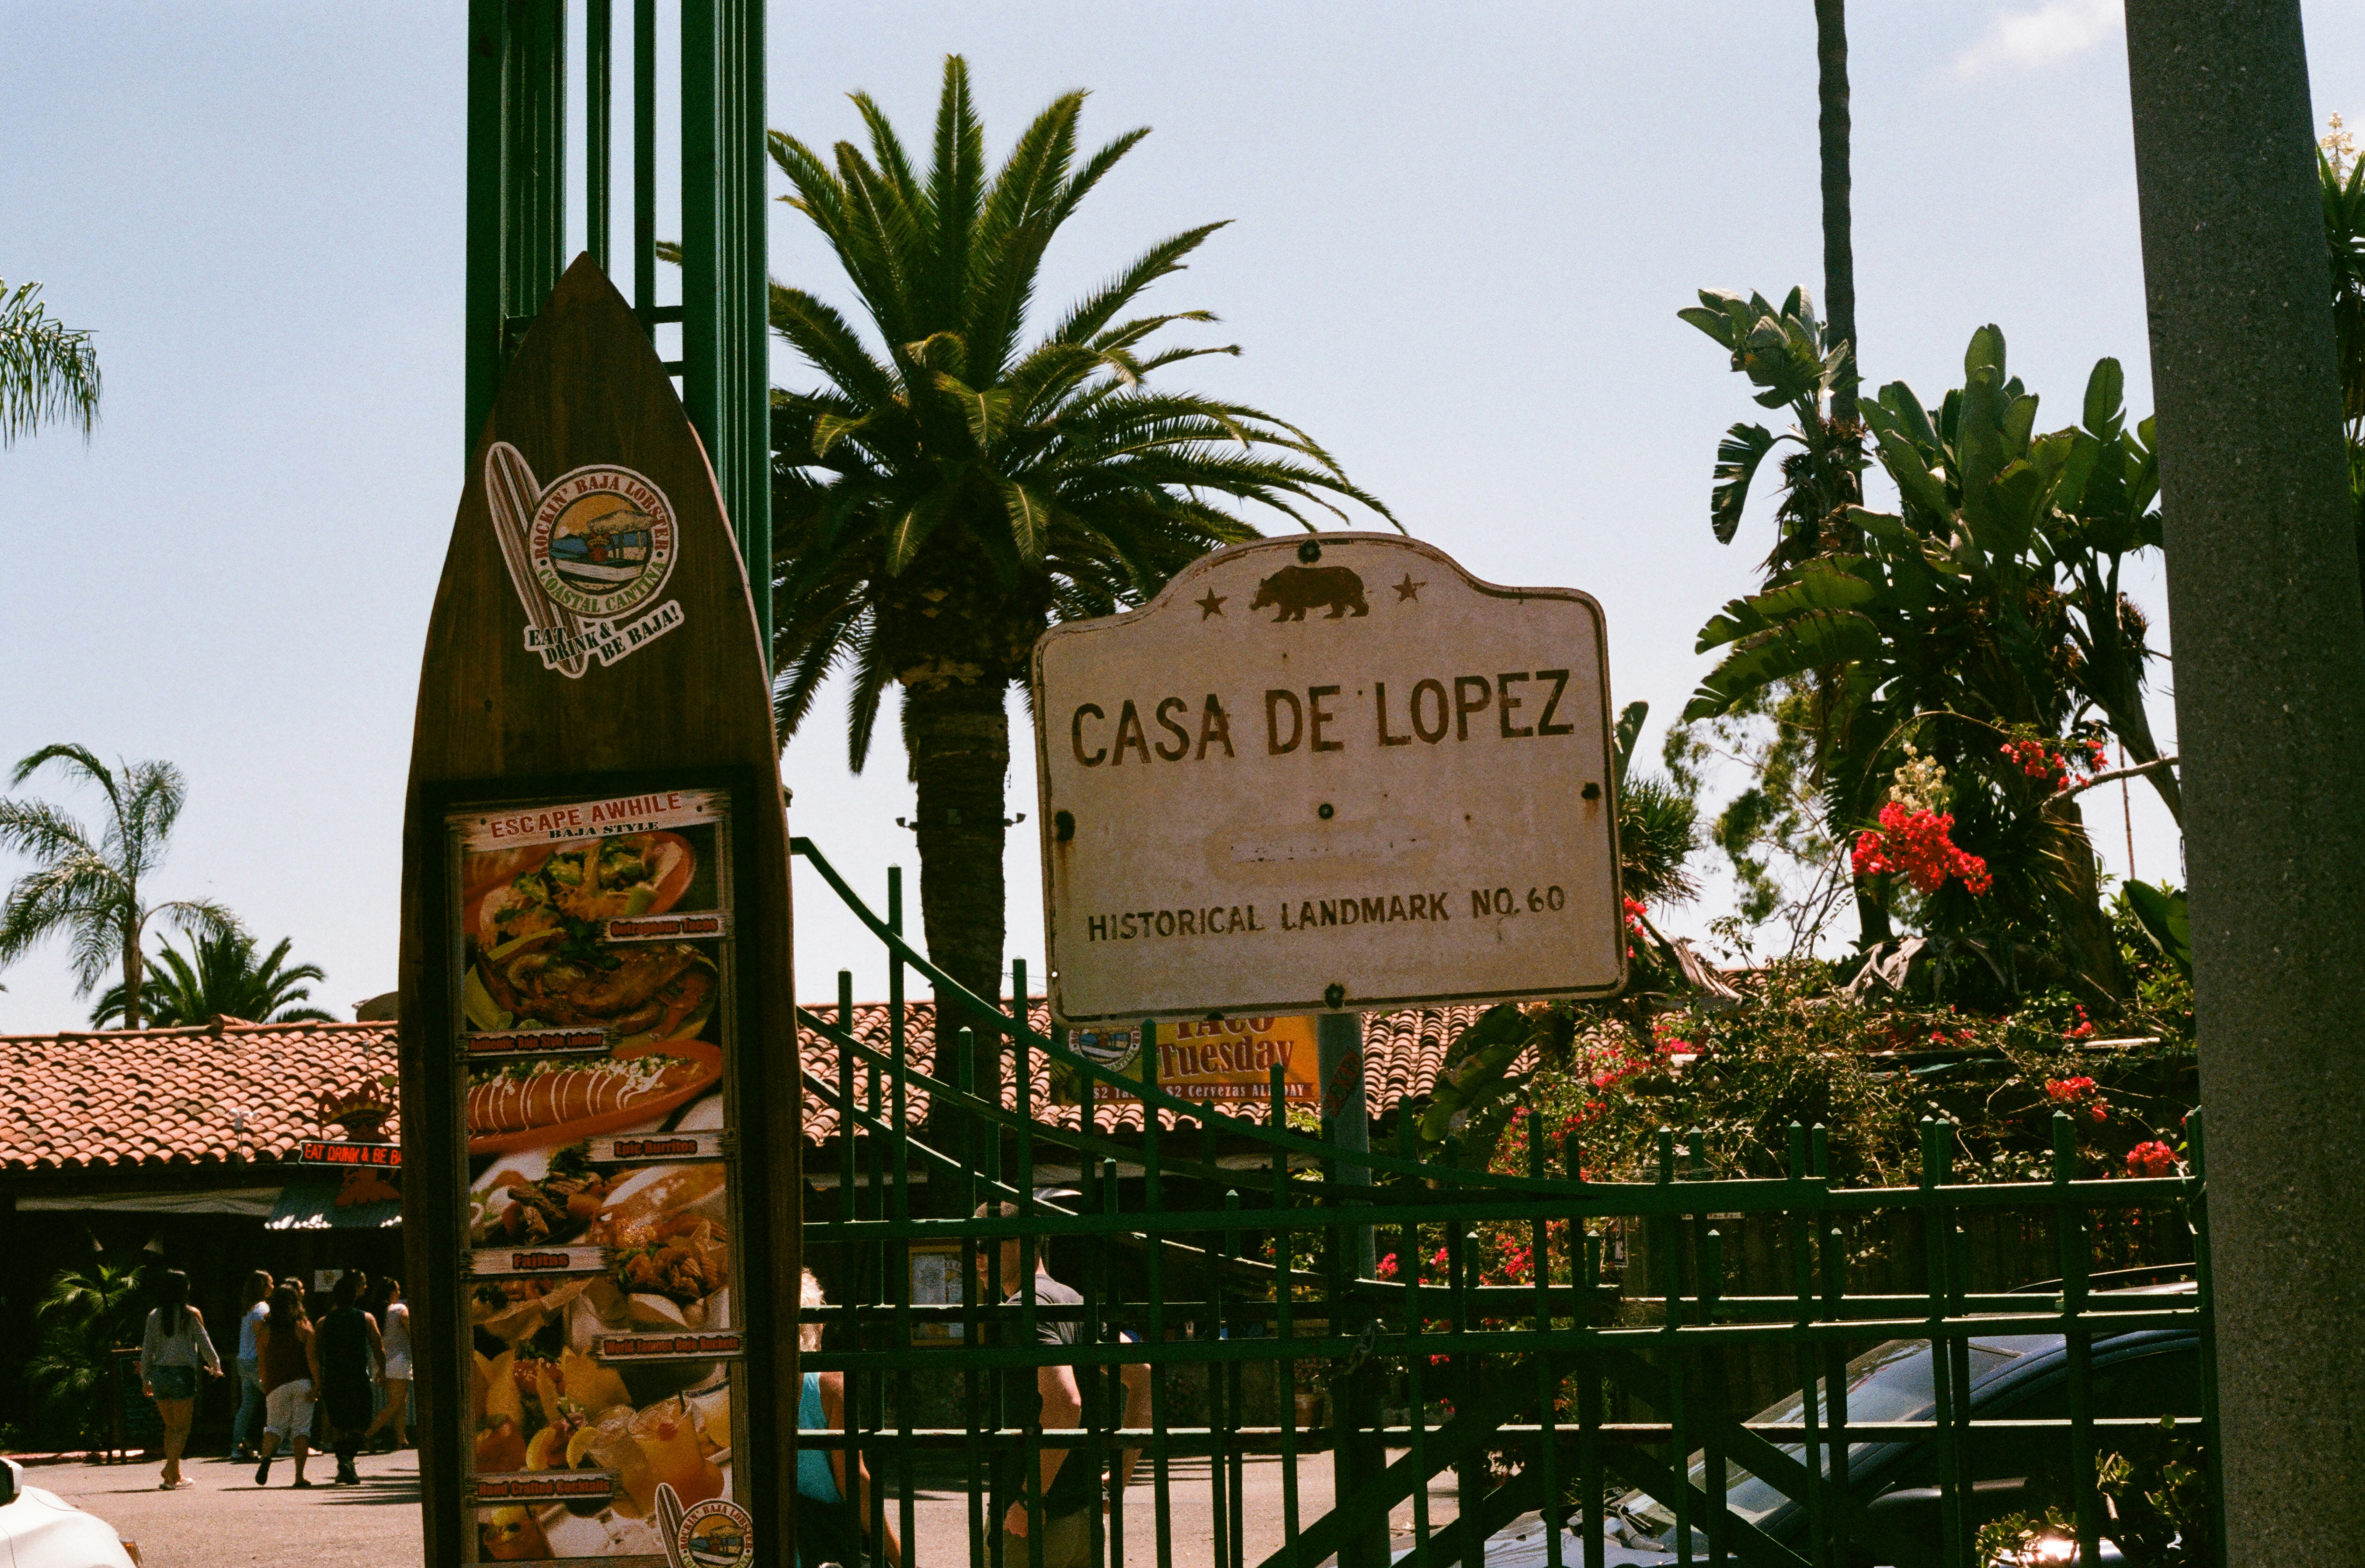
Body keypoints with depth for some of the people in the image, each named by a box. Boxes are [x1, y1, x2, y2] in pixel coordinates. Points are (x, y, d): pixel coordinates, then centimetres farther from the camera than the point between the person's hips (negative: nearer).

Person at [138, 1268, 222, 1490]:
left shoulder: (155, 1316, 4)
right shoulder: (191, 1314, -5)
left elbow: (147, 1350, 5)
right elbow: (204, 1344, 1)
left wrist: (146, 1380, 13)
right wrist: (215, 1366, 18)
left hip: (159, 1374, 4)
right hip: (183, 1374, -4)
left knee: (171, 1426, 16)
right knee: (182, 1428, 3)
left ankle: (176, 1475, 16)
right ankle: (171, 1471, -11)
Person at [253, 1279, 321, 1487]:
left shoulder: (265, 1330, -1)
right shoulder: (304, 1327, -5)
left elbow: (262, 1361, 4)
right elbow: (313, 1360, -10)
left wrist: (265, 1385, 16)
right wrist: (318, 1385, -8)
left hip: (277, 1384, 1)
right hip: (302, 1383, -1)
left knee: (275, 1425, 11)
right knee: (301, 1427, 5)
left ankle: (266, 1456, -20)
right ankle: (299, 1476, 2)